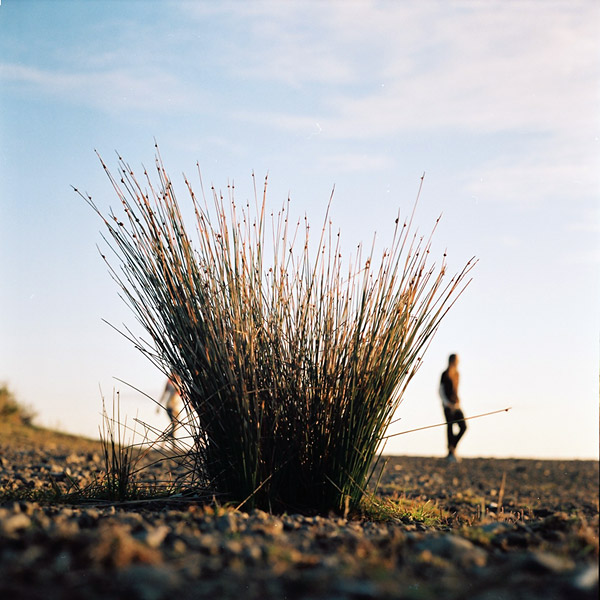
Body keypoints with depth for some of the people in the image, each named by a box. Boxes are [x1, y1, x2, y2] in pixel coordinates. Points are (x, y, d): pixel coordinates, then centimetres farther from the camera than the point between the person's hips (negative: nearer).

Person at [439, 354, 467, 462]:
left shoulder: (456, 374, 13)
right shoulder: (445, 374, -8)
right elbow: (440, 391, -8)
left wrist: (458, 402, 12)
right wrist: (448, 404, -14)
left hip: (456, 405, 7)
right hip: (448, 405, -7)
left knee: (463, 427, -2)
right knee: (450, 428, -4)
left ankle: (452, 447, 13)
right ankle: (450, 453, 4)